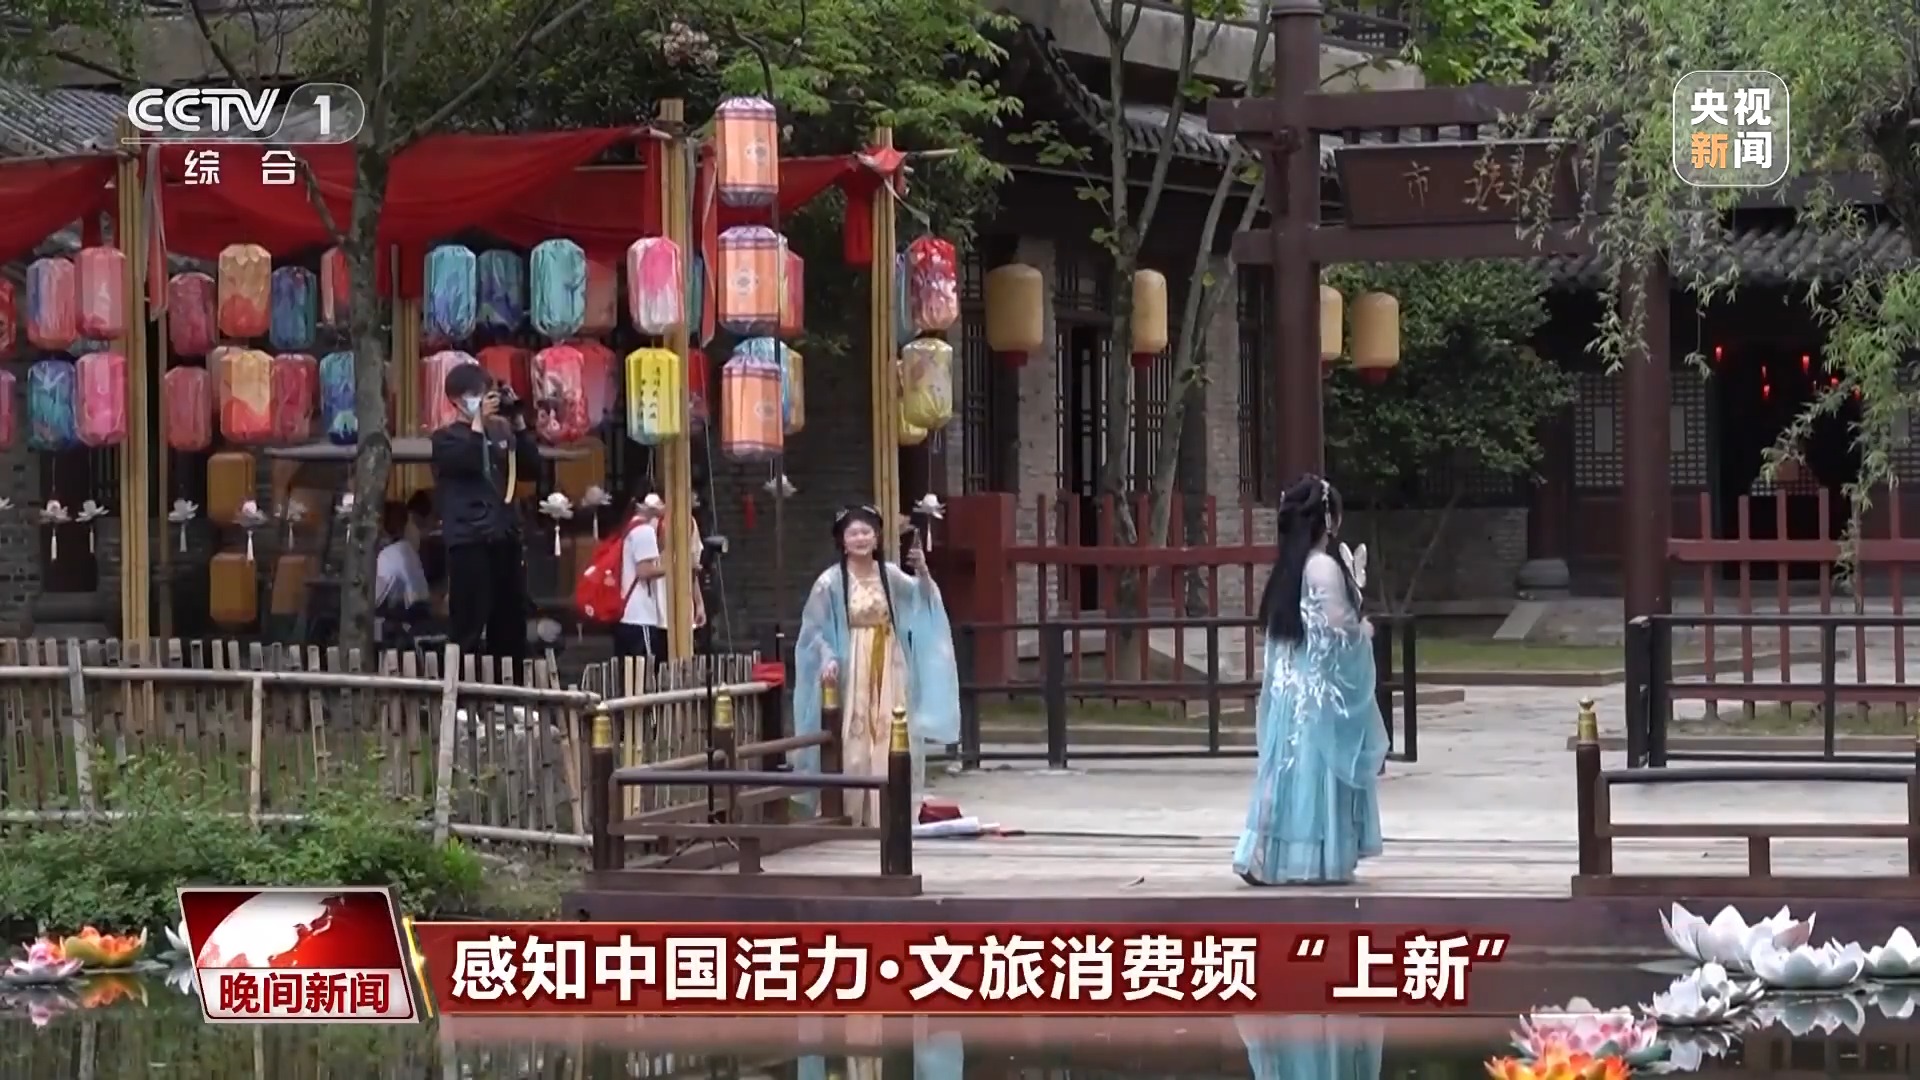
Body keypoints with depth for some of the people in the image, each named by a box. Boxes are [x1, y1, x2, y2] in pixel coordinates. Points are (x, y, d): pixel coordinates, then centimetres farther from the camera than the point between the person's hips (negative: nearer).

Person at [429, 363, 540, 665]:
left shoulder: (500, 433, 17)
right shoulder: (447, 438, 4)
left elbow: (531, 469, 9)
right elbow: (464, 462, -16)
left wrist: (518, 423, 4)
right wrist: (479, 421, -11)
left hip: (505, 538, 6)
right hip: (469, 540, -6)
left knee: (511, 623, 7)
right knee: (468, 626, -10)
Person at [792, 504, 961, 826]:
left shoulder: (890, 574, 6)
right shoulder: (830, 582, -5)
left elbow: (923, 600, -4)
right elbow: (816, 630, -4)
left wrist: (922, 573, -22)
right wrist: (828, 660, -20)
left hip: (888, 668, 4)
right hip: (852, 669, -4)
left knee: (888, 742, 3)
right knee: (854, 744, -7)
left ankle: (885, 814, 8)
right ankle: (852, 816, -2)